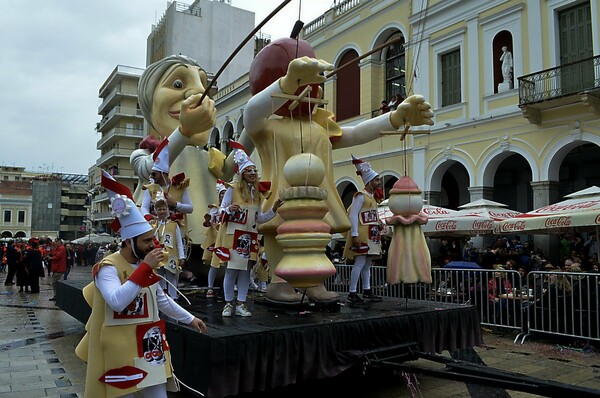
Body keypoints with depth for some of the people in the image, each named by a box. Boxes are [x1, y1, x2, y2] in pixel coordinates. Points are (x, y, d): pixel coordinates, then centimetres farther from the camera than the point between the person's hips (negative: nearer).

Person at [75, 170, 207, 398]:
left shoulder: (145, 265, 9)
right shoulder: (108, 267, -16)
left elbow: (161, 299, 19)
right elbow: (117, 302, -33)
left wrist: (189, 319, 20)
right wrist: (144, 268, -29)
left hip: (150, 345, 7)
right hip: (121, 348, -7)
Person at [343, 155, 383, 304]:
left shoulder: (372, 197, 19)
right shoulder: (360, 196, -9)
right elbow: (353, 215, -16)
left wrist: (378, 224, 11)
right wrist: (355, 235, -22)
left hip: (371, 235, 9)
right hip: (362, 234, -9)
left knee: (367, 264, 12)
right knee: (360, 263, -12)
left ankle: (367, 291, 19)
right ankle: (352, 293, -8)